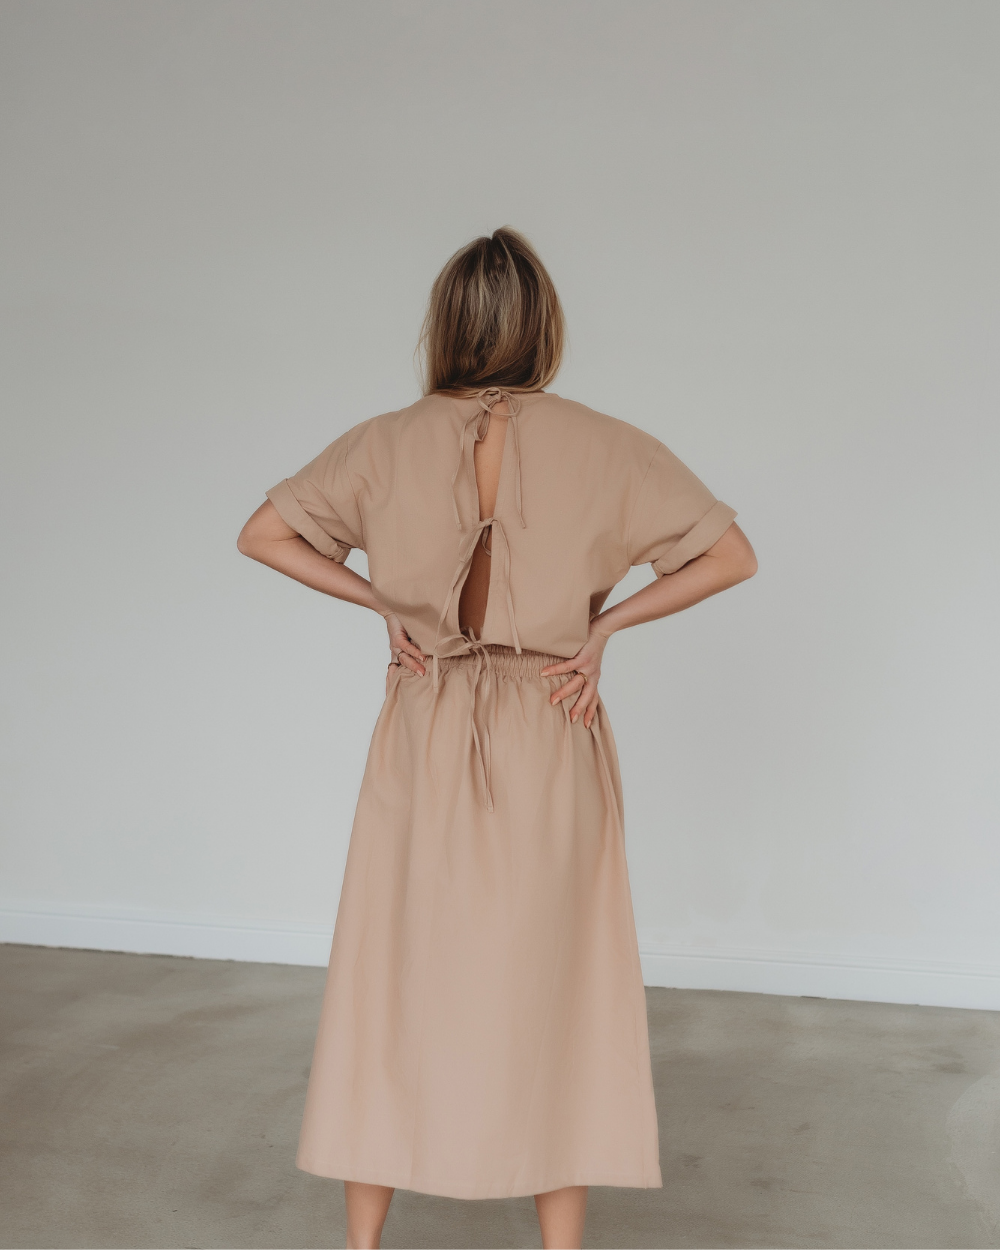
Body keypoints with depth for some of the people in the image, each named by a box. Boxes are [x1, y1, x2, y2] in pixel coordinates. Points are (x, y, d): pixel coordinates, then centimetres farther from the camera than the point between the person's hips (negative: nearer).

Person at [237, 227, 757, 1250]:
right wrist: (607, 623, 0)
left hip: (424, 741, 1)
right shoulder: (603, 448, -7)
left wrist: (381, 605, 3)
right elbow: (731, 556, -3)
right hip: (552, 750, -1)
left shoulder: (387, 444, -3)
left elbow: (262, 535, 2)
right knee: (552, 1001, 11)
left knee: (393, 988, 13)